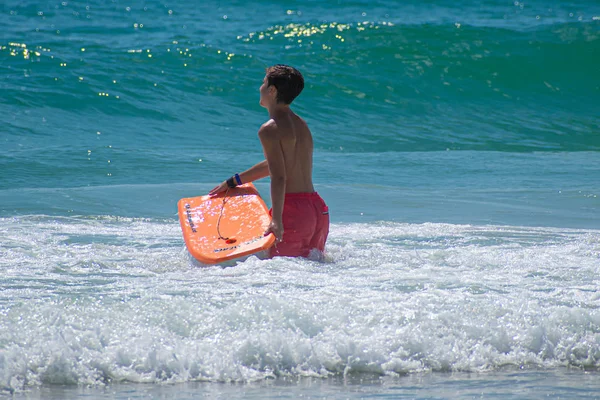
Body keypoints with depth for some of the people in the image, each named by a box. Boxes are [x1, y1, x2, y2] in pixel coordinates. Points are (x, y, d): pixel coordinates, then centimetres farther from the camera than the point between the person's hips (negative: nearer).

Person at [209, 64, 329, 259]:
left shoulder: (270, 130, -9)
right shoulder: (301, 125, 18)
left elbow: (279, 178, -20)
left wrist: (277, 219, -27)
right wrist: (232, 182, 38)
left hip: (293, 209, -8)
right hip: (319, 209, 8)